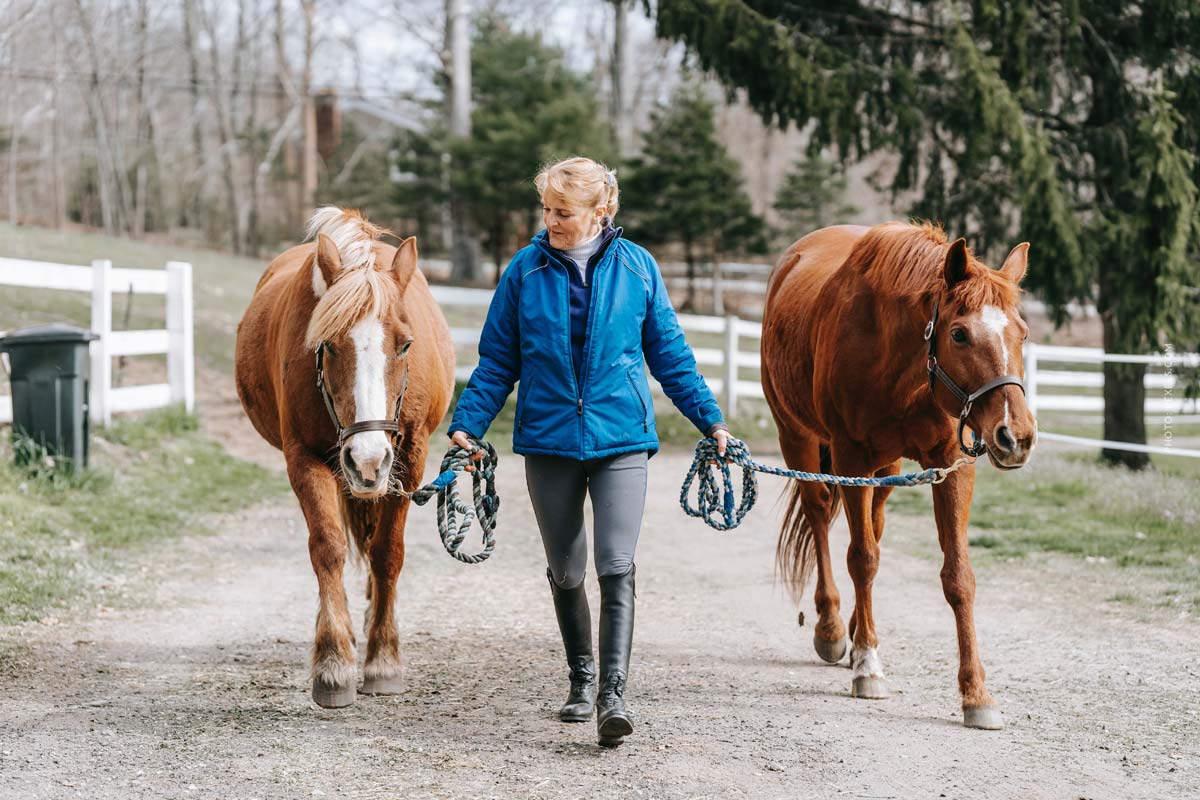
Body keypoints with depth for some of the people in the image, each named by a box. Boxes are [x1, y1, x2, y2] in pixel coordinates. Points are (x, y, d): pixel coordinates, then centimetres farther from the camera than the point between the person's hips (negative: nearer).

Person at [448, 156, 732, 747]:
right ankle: (581, 681, 30)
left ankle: (613, 695, -15)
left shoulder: (636, 267, 0)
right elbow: (497, 361, 4)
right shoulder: (526, 270, 0)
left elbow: (670, 354, 8)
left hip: (620, 438, -1)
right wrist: (467, 424, -7)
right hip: (548, 439, 1)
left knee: (616, 569, -13)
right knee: (565, 572, 12)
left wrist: (709, 419, 7)